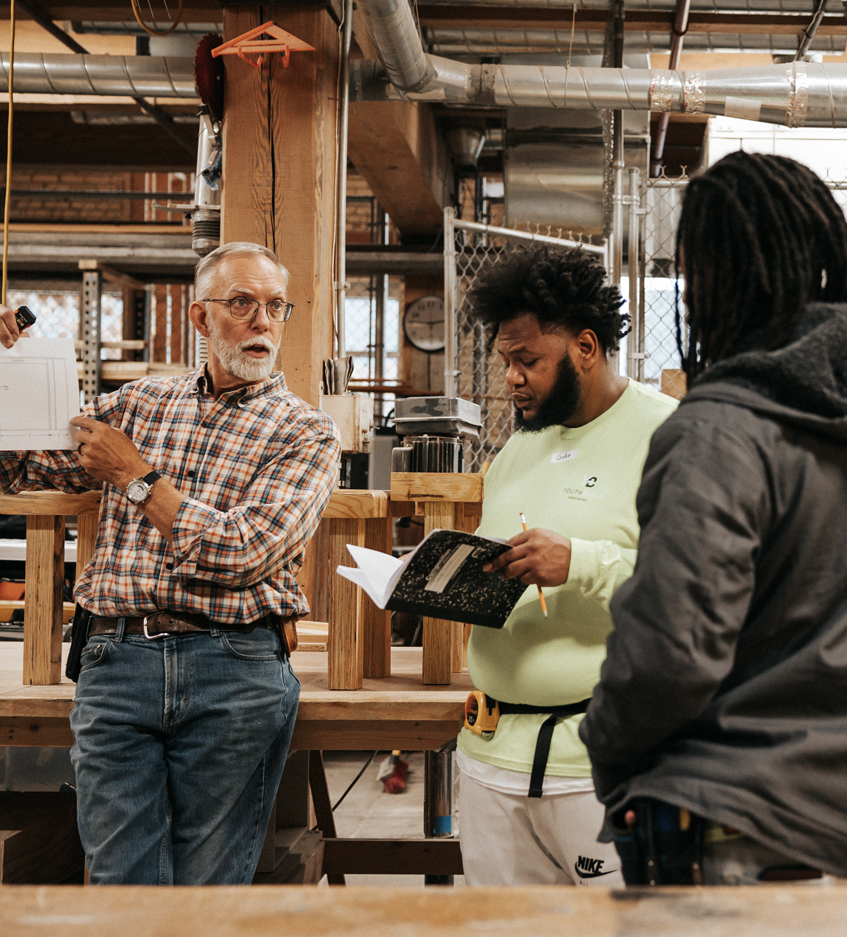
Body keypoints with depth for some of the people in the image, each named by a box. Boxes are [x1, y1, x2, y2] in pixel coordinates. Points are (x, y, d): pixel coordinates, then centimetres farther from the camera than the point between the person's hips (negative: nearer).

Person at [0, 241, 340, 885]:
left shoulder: (305, 433, 2)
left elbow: (241, 553, -11)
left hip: (234, 676, -2)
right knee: (121, 887, 2)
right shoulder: (138, 404, 14)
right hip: (116, 660, 3)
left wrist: (137, 477, -6)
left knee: (210, 890, 6)